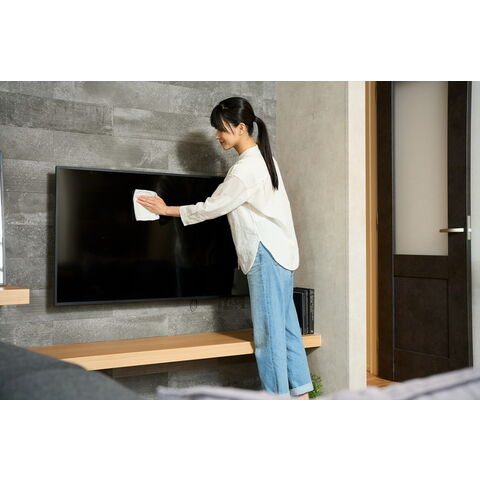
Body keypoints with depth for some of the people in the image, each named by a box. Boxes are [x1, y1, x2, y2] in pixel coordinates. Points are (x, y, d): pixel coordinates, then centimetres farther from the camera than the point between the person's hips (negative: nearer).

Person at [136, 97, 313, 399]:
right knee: (285, 325, 12)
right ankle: (300, 391, 19)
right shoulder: (262, 156, 12)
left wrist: (166, 210, -1)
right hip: (280, 250, 10)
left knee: (268, 330, -3)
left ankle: (278, 394, 5)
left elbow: (212, 207, -11)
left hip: (267, 253, -10)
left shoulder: (245, 169, -18)